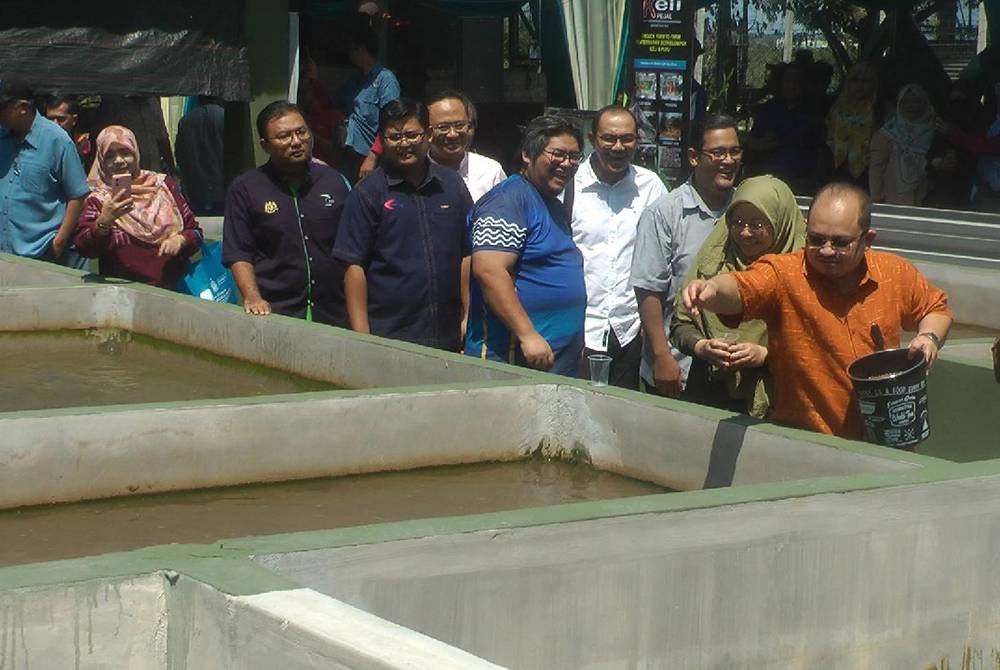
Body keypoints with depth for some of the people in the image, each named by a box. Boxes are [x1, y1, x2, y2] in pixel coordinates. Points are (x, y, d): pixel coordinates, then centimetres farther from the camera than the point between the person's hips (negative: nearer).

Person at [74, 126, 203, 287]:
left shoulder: (162, 184, 14)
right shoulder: (96, 200, 8)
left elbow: (194, 231, 15)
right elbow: (85, 249, -5)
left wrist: (180, 239, -5)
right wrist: (104, 222, -21)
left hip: (175, 286, 2)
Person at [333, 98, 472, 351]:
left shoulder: (451, 184, 10)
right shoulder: (367, 193, -1)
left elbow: (467, 256, 14)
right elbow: (354, 266, -4)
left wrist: (470, 318, 8)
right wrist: (361, 335, -10)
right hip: (388, 337, -3)